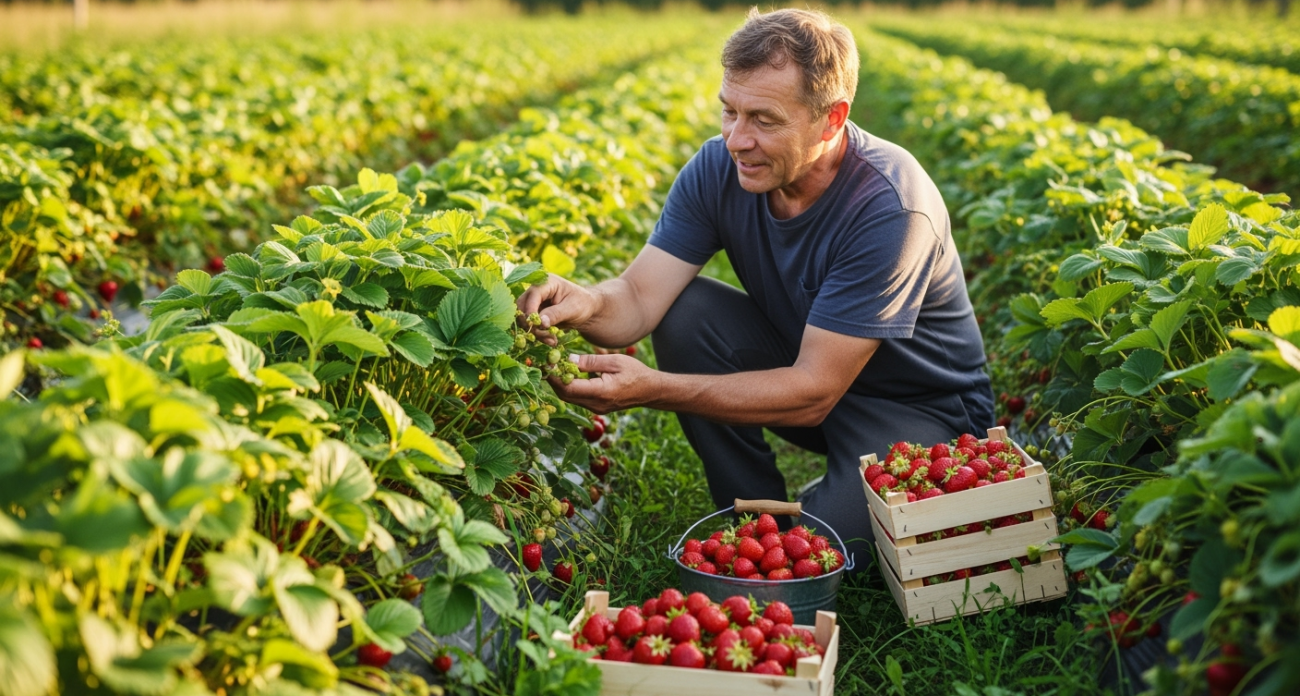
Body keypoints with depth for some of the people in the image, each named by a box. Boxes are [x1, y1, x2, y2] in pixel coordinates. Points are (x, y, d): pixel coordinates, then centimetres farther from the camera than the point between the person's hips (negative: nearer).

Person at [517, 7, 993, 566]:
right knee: (682, 311, -18)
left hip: (916, 409, -6)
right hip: (803, 365, 6)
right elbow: (639, 299, -18)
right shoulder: (721, 167, -14)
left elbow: (812, 393, -32)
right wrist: (588, 303, -42)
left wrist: (652, 389, -40)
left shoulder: (889, 208, -31)